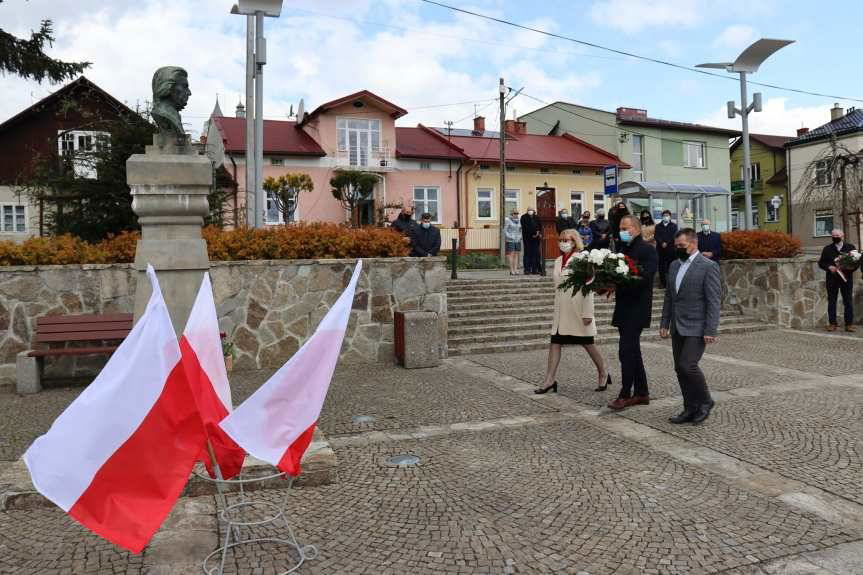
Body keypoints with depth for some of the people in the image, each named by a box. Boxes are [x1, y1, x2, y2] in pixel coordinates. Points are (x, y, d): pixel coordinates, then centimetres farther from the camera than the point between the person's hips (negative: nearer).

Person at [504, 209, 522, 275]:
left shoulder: (518, 221, 11)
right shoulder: (508, 220, -6)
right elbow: (505, 231, -7)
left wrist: (520, 237, 6)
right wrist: (509, 237, -17)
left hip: (517, 240, 6)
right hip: (510, 240, -6)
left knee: (516, 254, 3)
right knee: (511, 254, -8)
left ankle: (515, 270, 5)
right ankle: (511, 270, -6)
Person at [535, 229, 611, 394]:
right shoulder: (558, 261, 9)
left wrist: (587, 313, -16)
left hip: (578, 310, -6)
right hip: (561, 310, 6)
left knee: (588, 344, 7)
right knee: (554, 343, 0)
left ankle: (603, 374, 27)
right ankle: (549, 380, 3)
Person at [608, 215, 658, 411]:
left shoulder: (647, 250, -9)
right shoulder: (623, 249, 15)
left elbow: (644, 277, -20)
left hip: (636, 308, -8)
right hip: (624, 307, 8)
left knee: (626, 350, -9)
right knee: (632, 351, 13)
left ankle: (625, 394, -2)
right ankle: (641, 393, 21)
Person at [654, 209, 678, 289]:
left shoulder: (674, 226, 9)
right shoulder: (658, 226, 14)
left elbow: (674, 236, -3)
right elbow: (656, 236, 2)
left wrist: (667, 243, -11)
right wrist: (662, 243, -13)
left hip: (671, 249, -2)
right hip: (660, 249, 2)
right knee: (661, 267, 1)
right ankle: (662, 283, 6)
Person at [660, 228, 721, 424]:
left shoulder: (708, 266, -8)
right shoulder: (674, 265, 13)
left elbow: (714, 301, -12)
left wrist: (710, 331, -16)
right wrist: (664, 323, 12)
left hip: (696, 328, -7)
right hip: (677, 328, 7)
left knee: (688, 365, -15)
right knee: (680, 369, 7)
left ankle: (705, 401, 8)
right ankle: (690, 408, 18)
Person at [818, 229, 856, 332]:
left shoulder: (850, 247, 8)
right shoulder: (827, 249, 9)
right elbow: (821, 263, 8)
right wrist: (829, 267, -11)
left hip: (846, 278, 0)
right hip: (832, 279, 1)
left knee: (848, 301, 0)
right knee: (831, 301, 2)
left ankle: (849, 324, 5)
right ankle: (832, 323, 8)